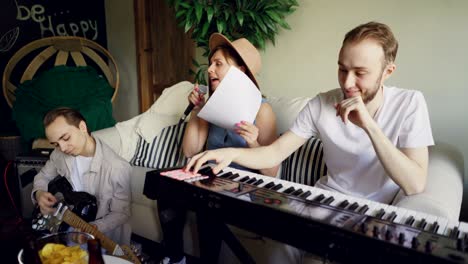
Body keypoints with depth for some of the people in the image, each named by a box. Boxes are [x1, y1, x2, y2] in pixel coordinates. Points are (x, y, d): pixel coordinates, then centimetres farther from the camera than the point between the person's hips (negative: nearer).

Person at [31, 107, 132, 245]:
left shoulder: (117, 168, -27)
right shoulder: (59, 154, -7)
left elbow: (121, 213, -16)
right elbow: (43, 176, 13)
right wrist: (39, 193, -9)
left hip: (102, 235, -5)